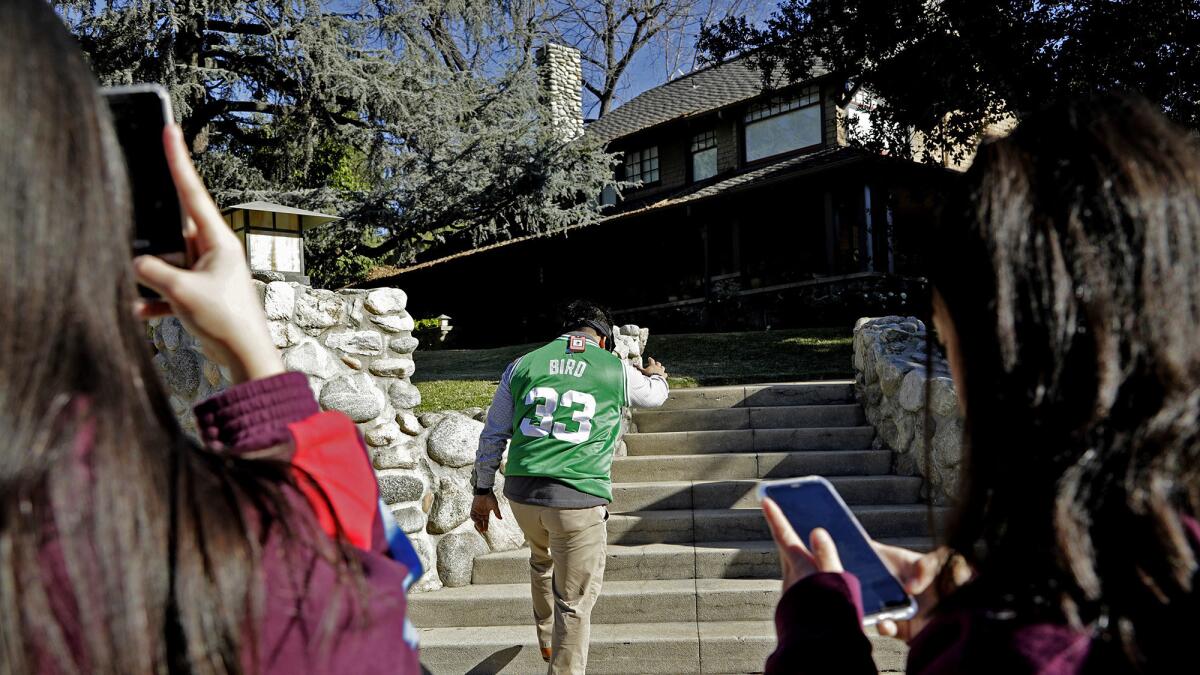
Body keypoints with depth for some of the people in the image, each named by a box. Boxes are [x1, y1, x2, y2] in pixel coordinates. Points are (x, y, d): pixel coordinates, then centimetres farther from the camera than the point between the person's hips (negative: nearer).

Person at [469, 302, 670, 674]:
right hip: (579, 498, -4)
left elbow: (493, 434, 11)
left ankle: (547, 640, 51)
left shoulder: (523, 365, 8)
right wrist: (656, 374, 49)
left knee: (541, 559, 33)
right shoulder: (617, 370, 3)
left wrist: (483, 490, 20)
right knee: (574, 604, 9)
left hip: (522, 492, 5)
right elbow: (655, 394, 25)